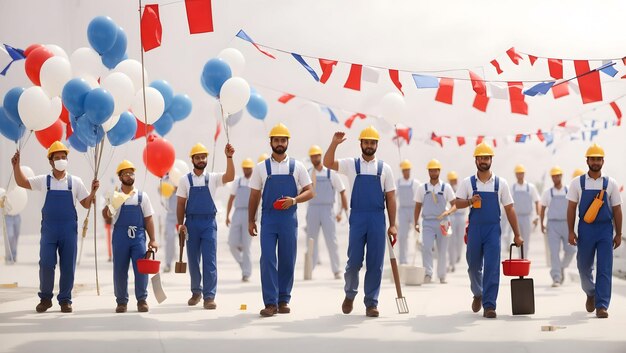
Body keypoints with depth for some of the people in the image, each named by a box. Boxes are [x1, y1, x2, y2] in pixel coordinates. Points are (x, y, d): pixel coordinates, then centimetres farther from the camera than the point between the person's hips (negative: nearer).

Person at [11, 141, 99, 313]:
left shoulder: (75, 181, 5)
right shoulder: (44, 181, 6)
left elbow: (86, 204, 7)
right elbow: (22, 182, 13)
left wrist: (93, 192, -9)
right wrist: (16, 166, 1)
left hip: (69, 230, 0)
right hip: (49, 229, 0)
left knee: (68, 266, 3)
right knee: (46, 265, -3)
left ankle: (65, 300, 14)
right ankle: (45, 298, 14)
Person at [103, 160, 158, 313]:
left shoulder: (142, 196, 7)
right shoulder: (114, 197, 6)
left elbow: (148, 220, 8)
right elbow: (107, 217, 8)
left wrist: (152, 240, 2)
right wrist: (106, 211, -15)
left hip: (138, 236, 0)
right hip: (120, 236, 0)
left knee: (141, 268, -5)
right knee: (119, 270, 3)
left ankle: (142, 300, 8)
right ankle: (121, 301, 15)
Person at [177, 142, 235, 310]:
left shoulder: (213, 178, 3)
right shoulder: (185, 180, 4)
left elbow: (230, 177, -16)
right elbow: (180, 204, 5)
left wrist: (229, 157, -28)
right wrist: (180, 224, -4)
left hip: (209, 223, -1)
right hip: (191, 223, 1)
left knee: (210, 261, -6)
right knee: (193, 260, 9)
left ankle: (209, 296, -5)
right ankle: (196, 292, 25)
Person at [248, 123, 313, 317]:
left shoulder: (297, 167, 5)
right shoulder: (261, 167, 6)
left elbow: (309, 192, 4)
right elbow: (254, 196, 9)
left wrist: (294, 200, -14)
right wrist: (251, 220, 5)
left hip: (289, 219, 0)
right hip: (268, 219, 0)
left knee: (287, 261, 4)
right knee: (267, 260, -7)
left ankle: (283, 300, 16)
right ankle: (270, 303, -4)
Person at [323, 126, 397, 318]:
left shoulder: (384, 168, 7)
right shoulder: (351, 164, 6)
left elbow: (390, 198, 6)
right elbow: (328, 163, -7)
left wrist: (392, 225, 1)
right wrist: (334, 143, -20)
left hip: (378, 219, 1)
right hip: (357, 218, -1)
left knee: (375, 263, 2)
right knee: (354, 261, 1)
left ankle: (371, 303, 11)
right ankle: (350, 294, 26)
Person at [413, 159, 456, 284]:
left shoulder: (446, 187, 3)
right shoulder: (422, 188, 7)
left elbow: (454, 204, 2)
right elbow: (418, 206, 12)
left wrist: (448, 212, -18)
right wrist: (416, 223, 5)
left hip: (442, 223, 0)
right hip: (428, 223, 0)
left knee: (442, 250, 5)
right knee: (426, 247, -18)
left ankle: (442, 276, 16)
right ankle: (428, 273, -16)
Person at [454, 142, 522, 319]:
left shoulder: (501, 183, 4)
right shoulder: (468, 182, 4)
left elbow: (509, 209, 5)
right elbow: (457, 203, 0)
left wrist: (517, 235, 3)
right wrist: (470, 201, -22)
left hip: (493, 230, -1)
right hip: (474, 229, 1)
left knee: (492, 268, -8)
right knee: (474, 266, 11)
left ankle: (489, 305, -4)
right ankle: (478, 294, 37)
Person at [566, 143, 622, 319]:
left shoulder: (610, 183, 2)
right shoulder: (577, 183, 2)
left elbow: (617, 210, 5)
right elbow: (571, 208, 2)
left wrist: (618, 234, 2)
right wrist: (571, 231, -4)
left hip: (605, 229, -1)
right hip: (585, 229, 1)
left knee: (605, 269, -5)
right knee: (584, 266, 10)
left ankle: (602, 305, -2)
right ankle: (591, 294, 37)